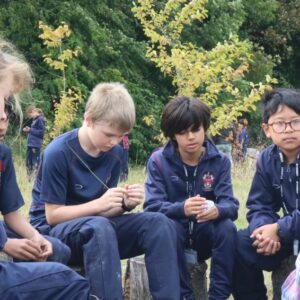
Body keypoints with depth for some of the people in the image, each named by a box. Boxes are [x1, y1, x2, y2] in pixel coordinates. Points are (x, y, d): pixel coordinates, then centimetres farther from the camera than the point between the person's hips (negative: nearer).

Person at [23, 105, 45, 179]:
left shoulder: (40, 119, -10)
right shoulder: (34, 120, 16)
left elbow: (42, 132, -14)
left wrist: (30, 130, -11)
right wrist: (28, 130, 4)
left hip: (36, 145, -9)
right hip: (30, 144, 9)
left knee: (35, 164, -6)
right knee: (28, 163, 12)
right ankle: (29, 179, 19)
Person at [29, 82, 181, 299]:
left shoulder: (115, 153, 1)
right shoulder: (58, 153, -18)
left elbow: (105, 211, 5)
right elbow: (52, 215, -16)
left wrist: (125, 204, -16)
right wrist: (99, 204, -26)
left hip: (98, 228, 6)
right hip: (53, 231, -6)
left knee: (159, 223, -17)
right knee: (99, 226, -40)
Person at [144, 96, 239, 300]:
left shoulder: (220, 161, -4)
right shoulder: (158, 161, -10)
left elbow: (231, 204, -14)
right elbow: (152, 206, -19)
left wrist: (217, 210, -40)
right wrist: (182, 208, -41)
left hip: (206, 232, 2)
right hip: (174, 232, -1)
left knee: (228, 227, -29)